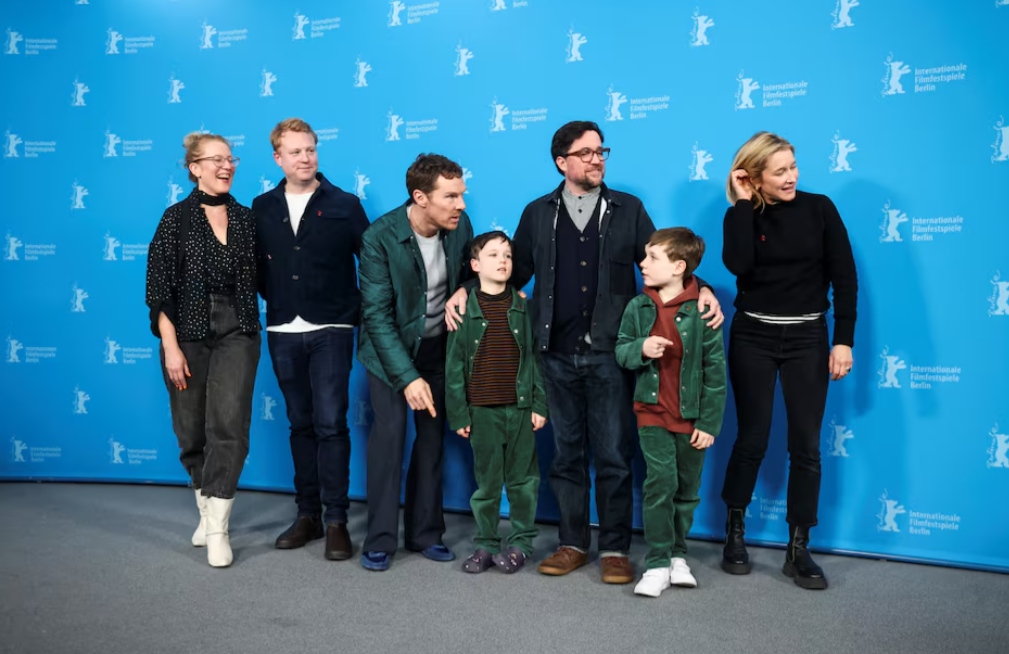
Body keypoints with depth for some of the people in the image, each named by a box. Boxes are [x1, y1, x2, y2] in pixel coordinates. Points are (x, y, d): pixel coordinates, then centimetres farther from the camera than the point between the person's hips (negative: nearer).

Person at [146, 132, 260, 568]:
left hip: (237, 334, 1)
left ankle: (218, 527, -6)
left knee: (229, 424, -12)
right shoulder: (177, 218, 0)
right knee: (192, 431, 8)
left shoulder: (246, 219, 8)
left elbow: (257, 279, 15)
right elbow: (159, 289, -4)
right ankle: (207, 509, 30)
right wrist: (170, 347, -9)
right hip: (188, 335, -1)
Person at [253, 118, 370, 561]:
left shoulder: (344, 205, 0)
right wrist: (275, 300, 2)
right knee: (301, 423, 11)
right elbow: (257, 265, 11)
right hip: (283, 333, 3)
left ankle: (336, 520, 3)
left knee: (330, 423, -6)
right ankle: (308, 515, 21)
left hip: (330, 330, -3)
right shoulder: (263, 207, 7)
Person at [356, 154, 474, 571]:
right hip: (389, 346, -4)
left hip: (437, 345, 4)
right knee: (390, 430, -11)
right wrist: (408, 377, -27)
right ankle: (380, 539, 3)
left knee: (433, 435, 5)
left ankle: (425, 533, 17)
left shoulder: (461, 225, -11)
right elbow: (377, 315, -23)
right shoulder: (380, 238, -23)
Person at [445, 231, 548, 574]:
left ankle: (520, 542, 23)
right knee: (486, 481, 8)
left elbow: (534, 358, 4)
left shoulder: (523, 307, 3)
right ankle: (485, 543, 23)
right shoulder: (464, 310, 0)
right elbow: (454, 365, 1)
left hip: (520, 408, 1)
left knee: (523, 480, 7)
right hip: (482, 412, -1)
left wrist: (539, 405, 0)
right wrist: (458, 414, -1)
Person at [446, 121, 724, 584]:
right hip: (557, 355, 2)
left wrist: (700, 289, -8)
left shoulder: (628, 209, 7)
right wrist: (467, 290, 3)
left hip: (608, 354, -1)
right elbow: (515, 271, 13)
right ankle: (573, 544, 24)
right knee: (566, 454, 11)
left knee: (613, 455, 3)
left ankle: (615, 549, 17)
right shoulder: (538, 214, 10)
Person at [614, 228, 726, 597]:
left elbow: (715, 368, -6)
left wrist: (709, 423, -6)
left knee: (687, 488, 11)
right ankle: (657, 564, 3)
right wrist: (640, 349, -18)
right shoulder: (637, 307, -1)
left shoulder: (701, 310, -9)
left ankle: (677, 553, 30)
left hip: (692, 416, 0)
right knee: (660, 482, -8)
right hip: (652, 411, 1)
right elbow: (621, 350, 7)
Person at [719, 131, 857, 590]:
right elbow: (736, 264, -22)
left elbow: (844, 277, -2)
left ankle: (798, 549, 14)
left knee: (806, 445, 2)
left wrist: (843, 340, -8)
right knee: (752, 439, 2)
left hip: (807, 338, 1)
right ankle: (734, 534, 20)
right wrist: (743, 203, -15)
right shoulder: (742, 216, -1)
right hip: (753, 337, -1)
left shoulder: (819, 208, -1)